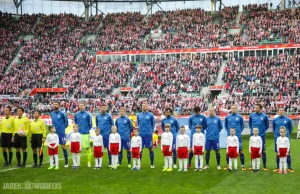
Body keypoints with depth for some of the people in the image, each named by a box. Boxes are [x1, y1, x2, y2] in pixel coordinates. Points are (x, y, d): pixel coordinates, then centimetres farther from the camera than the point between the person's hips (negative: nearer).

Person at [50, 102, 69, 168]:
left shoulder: (62, 114, -9)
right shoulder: (51, 114, 5)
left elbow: (66, 122, 2)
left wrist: (63, 127, 3)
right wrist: (54, 127, 13)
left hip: (61, 133, -5)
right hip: (54, 132, 5)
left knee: (63, 147, -2)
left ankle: (66, 163, 4)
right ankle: (54, 162, 19)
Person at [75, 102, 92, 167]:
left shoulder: (87, 115, -4)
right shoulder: (76, 114, 6)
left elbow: (90, 124, 2)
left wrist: (87, 130, 3)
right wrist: (77, 129, 9)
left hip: (85, 133, -3)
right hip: (78, 133, 3)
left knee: (87, 147, -1)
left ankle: (89, 162, 7)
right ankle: (78, 162, 18)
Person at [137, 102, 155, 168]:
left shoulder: (150, 115, 0)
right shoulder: (139, 115, 8)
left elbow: (153, 124, 7)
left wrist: (151, 131, 2)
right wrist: (139, 131, 9)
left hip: (148, 134, -2)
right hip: (141, 134, 2)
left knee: (150, 148, 3)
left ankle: (152, 164, 10)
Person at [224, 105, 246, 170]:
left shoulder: (240, 117, -1)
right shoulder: (227, 117, 4)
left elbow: (242, 125, 11)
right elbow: (225, 125, 18)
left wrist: (239, 131, 4)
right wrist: (228, 131, 10)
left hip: (238, 136, -2)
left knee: (240, 150, -2)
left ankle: (243, 166, 4)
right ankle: (228, 165, 16)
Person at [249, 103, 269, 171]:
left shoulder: (264, 116, -5)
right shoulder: (252, 115, 1)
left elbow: (267, 125, 9)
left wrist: (263, 130, 7)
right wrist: (252, 130, 11)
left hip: (262, 136, -2)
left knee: (263, 151, 2)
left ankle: (264, 166, 8)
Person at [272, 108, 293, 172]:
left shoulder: (288, 120, -1)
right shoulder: (275, 120, 3)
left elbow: (291, 128, 11)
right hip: (277, 138, 2)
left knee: (287, 153, -3)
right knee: (277, 153, 5)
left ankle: (289, 168, 1)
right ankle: (278, 167, 14)